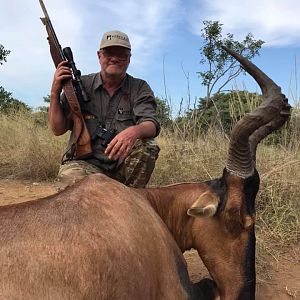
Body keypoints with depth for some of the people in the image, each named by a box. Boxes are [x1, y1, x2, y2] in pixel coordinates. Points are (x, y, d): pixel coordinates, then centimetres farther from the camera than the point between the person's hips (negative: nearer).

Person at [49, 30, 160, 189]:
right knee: (70, 176, -33)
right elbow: (58, 129, 4)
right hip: (85, 162, -1)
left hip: (122, 164, 2)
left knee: (148, 146, -27)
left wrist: (135, 131, -36)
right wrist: (55, 93, -11)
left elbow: (152, 125, -12)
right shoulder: (80, 85, 5)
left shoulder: (140, 88, 5)